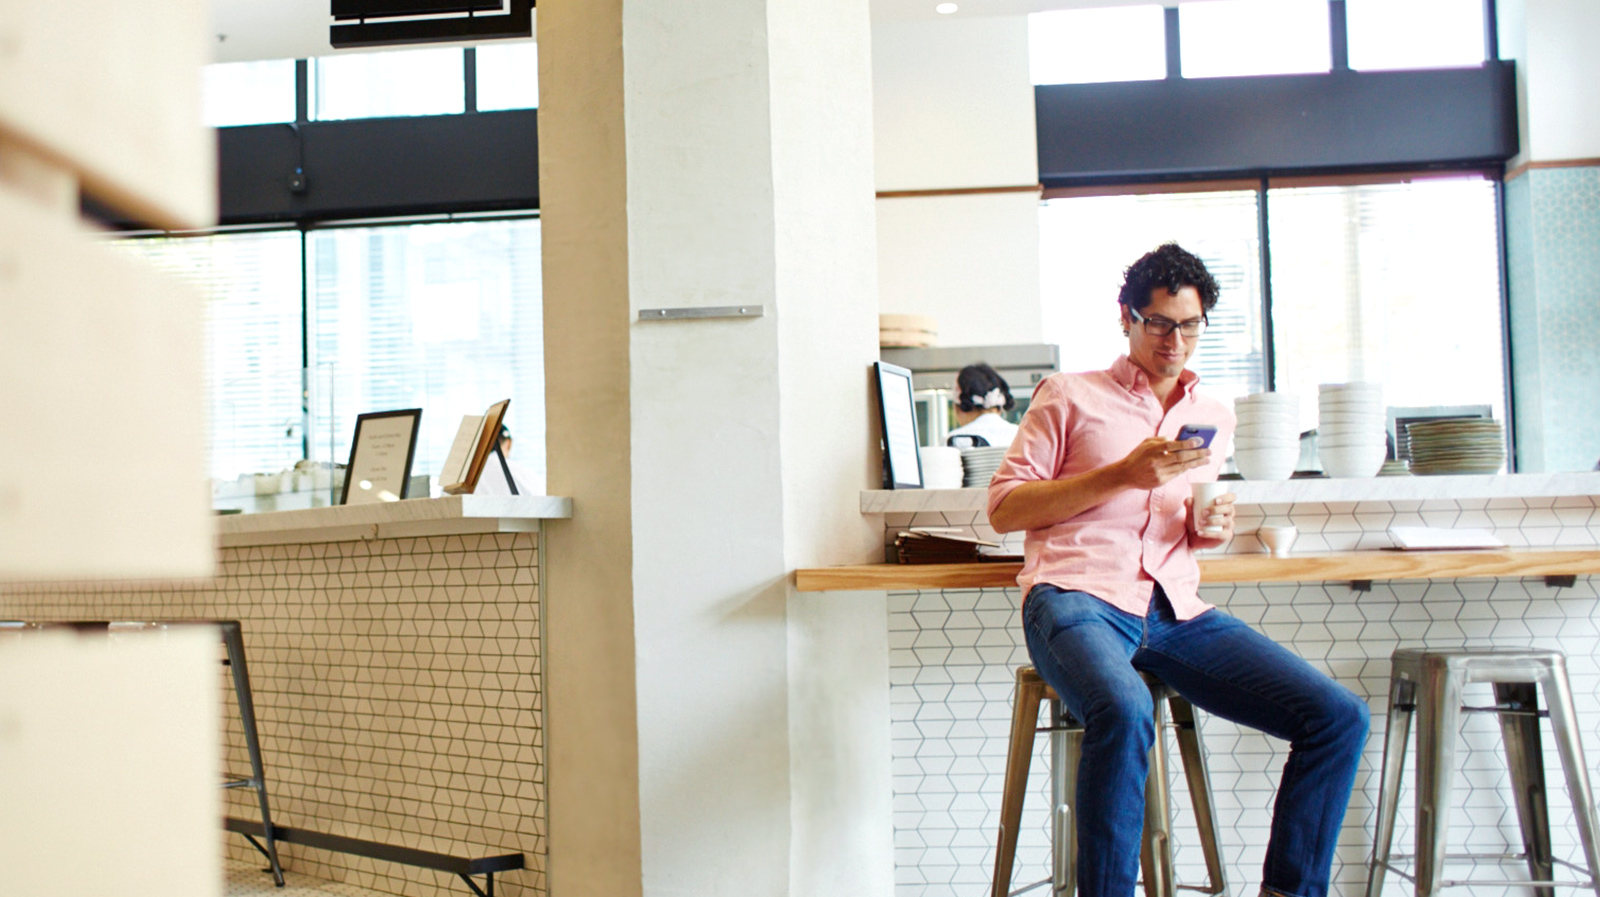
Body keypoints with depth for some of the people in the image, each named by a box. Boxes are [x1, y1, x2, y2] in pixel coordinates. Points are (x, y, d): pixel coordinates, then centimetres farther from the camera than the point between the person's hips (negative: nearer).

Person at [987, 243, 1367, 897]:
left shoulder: (1214, 417, 25)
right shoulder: (1070, 394, 11)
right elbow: (1003, 508, 4)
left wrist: (1211, 529, 9)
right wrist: (1122, 476, -6)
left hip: (1175, 610, 5)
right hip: (1079, 597, -5)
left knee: (1340, 717, -14)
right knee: (1124, 713, -39)